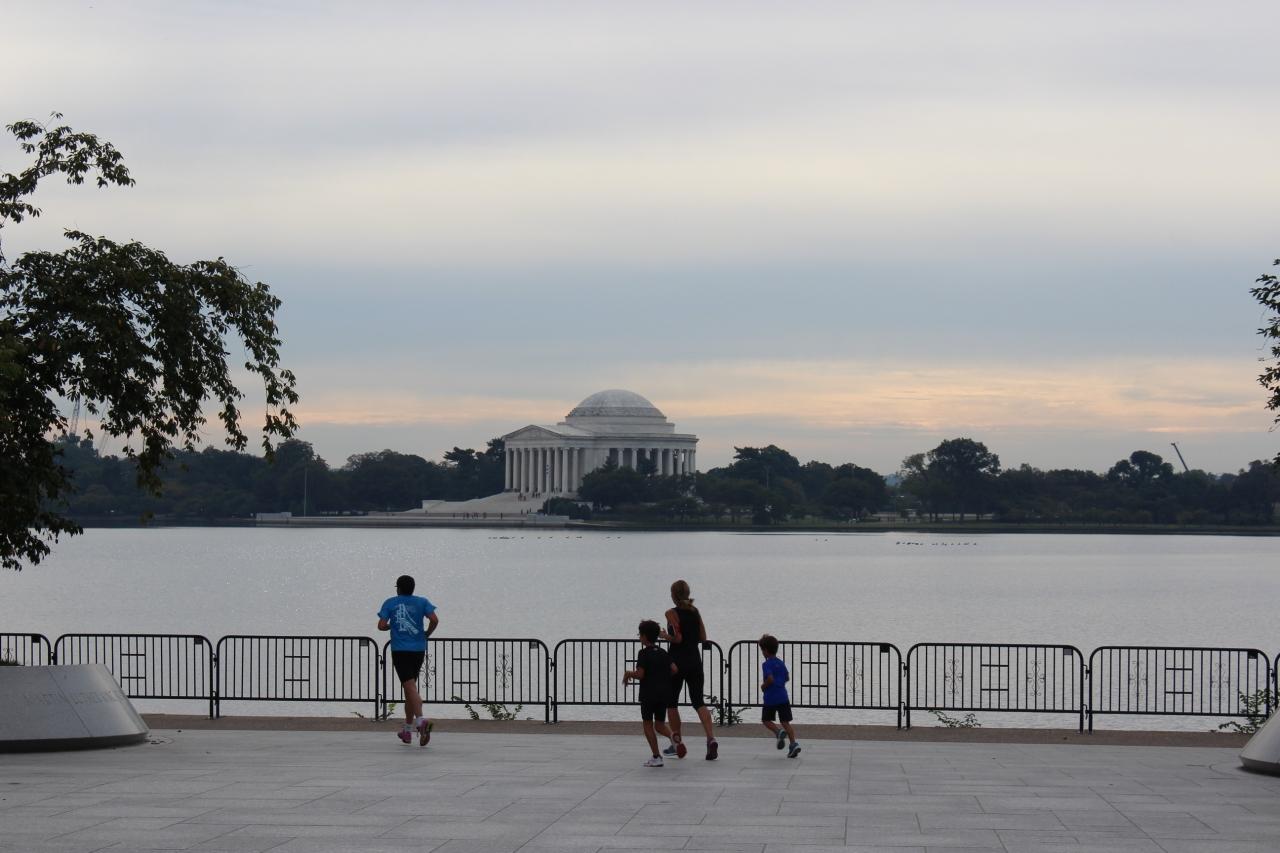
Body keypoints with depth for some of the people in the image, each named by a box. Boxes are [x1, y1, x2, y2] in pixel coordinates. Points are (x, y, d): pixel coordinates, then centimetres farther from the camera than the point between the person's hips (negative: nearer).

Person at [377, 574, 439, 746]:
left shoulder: (390, 603, 3)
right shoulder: (422, 602, 6)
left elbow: (381, 625, -4)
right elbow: (434, 620, -7)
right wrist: (427, 634, 10)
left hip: (399, 650, -3)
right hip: (418, 650, 3)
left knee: (410, 687, -11)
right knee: (410, 687, 16)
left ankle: (421, 720, -36)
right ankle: (407, 730, 22)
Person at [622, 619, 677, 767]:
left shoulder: (644, 653, -9)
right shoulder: (663, 653, 9)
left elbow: (640, 674, -17)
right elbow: (674, 669, 2)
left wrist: (628, 673, 2)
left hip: (648, 695, -5)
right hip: (664, 694, 5)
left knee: (648, 725, 6)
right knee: (659, 724, 13)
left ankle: (656, 757, 0)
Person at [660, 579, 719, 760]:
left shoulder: (672, 613, -11)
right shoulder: (695, 612, 7)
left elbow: (677, 638, -18)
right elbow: (703, 638, 8)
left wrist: (665, 636, -1)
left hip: (677, 662, -5)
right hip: (695, 660, 5)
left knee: (671, 702, 12)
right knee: (698, 701, 3)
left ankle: (677, 742, 16)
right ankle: (710, 738, -18)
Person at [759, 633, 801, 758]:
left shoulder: (766, 664, -9)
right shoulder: (781, 663, 12)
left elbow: (770, 679, -22)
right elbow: (787, 678, 18)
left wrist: (764, 686, -6)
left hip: (770, 698, -5)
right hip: (783, 696, 6)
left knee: (766, 720, 13)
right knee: (785, 722, 3)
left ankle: (778, 732, -14)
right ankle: (793, 743, -13)